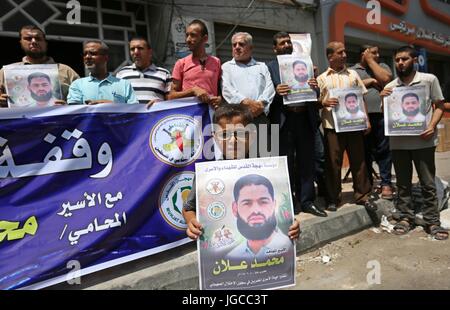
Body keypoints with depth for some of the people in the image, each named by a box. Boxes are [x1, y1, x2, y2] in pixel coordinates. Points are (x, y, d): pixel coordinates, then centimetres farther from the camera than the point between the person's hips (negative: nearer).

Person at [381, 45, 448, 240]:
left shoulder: (429, 80, 2)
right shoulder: (390, 87, 9)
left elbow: (439, 106, 3)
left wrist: (432, 126, -13)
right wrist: (383, 99, -9)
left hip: (423, 141, -2)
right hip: (398, 142, 2)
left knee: (428, 183, 4)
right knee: (403, 183, 10)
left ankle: (432, 221, 15)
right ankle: (406, 217, 20)